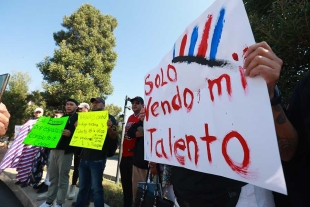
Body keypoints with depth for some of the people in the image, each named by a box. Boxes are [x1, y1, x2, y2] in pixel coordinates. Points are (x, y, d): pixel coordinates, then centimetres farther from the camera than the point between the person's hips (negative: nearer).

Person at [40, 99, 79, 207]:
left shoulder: (79, 118, -4)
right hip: (54, 149, 7)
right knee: (53, 176, 14)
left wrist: (70, 133, -30)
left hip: (66, 151, -7)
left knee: (63, 177, 1)